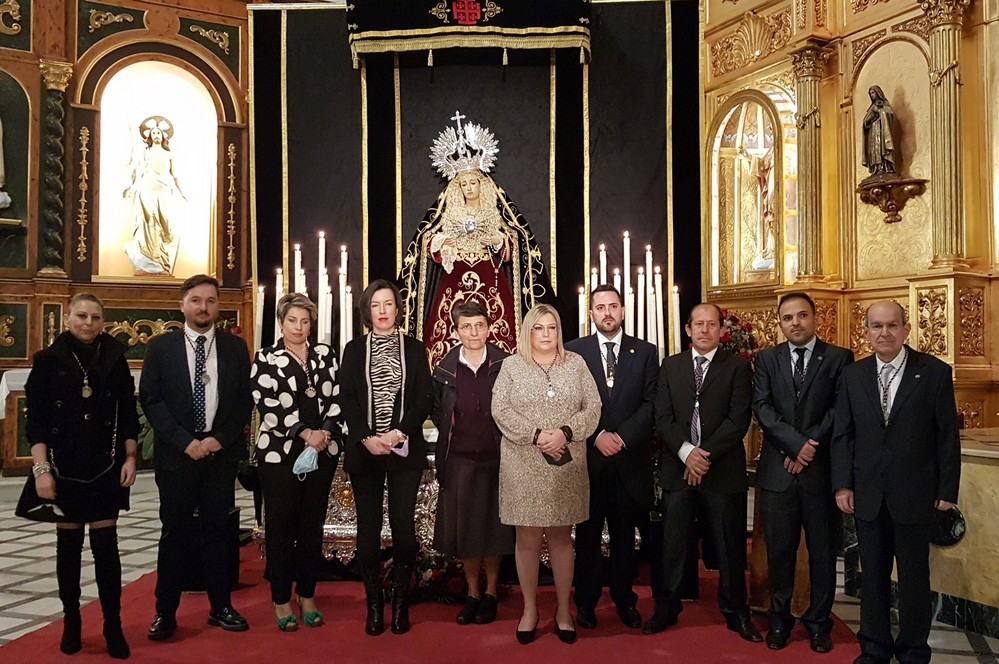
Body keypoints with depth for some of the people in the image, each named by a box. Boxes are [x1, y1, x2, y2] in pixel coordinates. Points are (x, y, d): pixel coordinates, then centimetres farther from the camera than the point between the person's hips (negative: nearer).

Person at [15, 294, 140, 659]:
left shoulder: (115, 359, 4)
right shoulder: (48, 361, -1)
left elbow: (128, 413, 7)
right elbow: (35, 419, -4)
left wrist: (130, 457, -2)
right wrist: (41, 468, -11)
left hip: (105, 469, 1)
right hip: (63, 469, 0)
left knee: (106, 545, 0)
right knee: (68, 545, 8)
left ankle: (113, 627, 7)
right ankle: (71, 623, 22)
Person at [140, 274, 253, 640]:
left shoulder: (235, 347, 6)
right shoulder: (161, 347, 2)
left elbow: (246, 400, 4)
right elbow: (150, 400, -2)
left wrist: (220, 439, -7)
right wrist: (184, 441, -11)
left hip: (221, 453, 1)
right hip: (176, 454, -1)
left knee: (217, 531, 9)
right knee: (174, 533, 6)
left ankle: (221, 607, 20)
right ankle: (165, 612, 16)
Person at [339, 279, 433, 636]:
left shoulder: (415, 349, 8)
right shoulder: (354, 349, 8)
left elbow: (425, 398, 1)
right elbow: (347, 399, 1)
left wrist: (400, 432, -13)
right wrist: (367, 438, -12)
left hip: (405, 450, 0)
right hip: (364, 450, 1)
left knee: (403, 526, -1)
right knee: (368, 527, 3)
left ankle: (400, 603, 11)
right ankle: (374, 604, 13)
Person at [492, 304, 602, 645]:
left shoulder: (575, 363, 6)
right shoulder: (511, 366, 2)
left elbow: (592, 407, 0)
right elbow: (500, 410, -7)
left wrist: (565, 433, -15)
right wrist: (536, 435, -17)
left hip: (566, 466, 1)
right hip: (523, 466, -1)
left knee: (561, 537, 11)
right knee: (528, 539, 7)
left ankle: (563, 610, 21)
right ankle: (530, 609, 20)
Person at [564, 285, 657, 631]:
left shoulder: (645, 352, 5)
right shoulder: (574, 351, 2)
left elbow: (651, 403, 0)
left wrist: (622, 436, -12)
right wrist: (597, 436, -13)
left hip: (629, 457, 1)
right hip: (587, 456, -1)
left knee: (625, 533, 11)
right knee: (587, 533, 7)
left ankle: (625, 600, 24)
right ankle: (586, 601, 19)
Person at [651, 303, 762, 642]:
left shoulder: (738, 367, 1)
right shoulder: (670, 366, 8)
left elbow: (739, 419, -8)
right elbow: (663, 417, 2)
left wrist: (706, 454, -14)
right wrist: (686, 452, -12)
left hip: (724, 470, -2)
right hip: (677, 467, 2)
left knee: (730, 546, 8)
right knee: (672, 544, 8)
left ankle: (735, 611, 23)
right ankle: (667, 608, 21)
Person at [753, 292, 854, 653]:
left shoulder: (839, 358, 2)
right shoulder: (767, 359, 8)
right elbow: (762, 408, -3)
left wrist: (811, 447, -14)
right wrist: (796, 444, -15)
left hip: (822, 470, -1)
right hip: (778, 470, 1)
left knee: (823, 551, 9)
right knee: (779, 550, 8)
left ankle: (818, 622, 23)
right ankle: (780, 619, 22)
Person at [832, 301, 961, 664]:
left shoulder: (935, 372, -5)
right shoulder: (852, 375, 4)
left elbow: (947, 435, -3)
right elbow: (843, 434, 5)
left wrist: (947, 490, -4)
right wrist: (842, 484, -1)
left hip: (914, 493, -3)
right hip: (868, 493, 3)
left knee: (914, 576, 9)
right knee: (873, 575, 13)